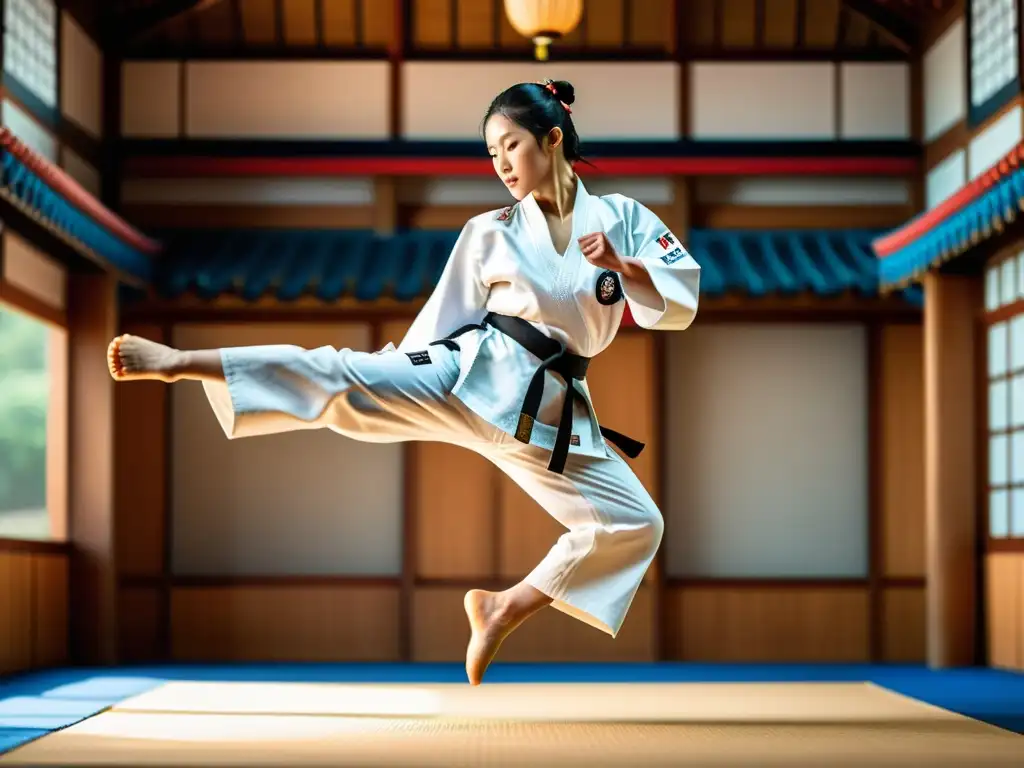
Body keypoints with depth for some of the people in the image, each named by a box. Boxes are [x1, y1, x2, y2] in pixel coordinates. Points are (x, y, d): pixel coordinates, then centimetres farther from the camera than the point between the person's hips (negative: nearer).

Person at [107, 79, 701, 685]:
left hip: (550, 410, 2)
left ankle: (507, 609, 8)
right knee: (333, 375, -21)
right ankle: (180, 362, -24)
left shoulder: (621, 218, 4)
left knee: (636, 526, -5)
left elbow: (680, 306, 0)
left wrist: (621, 265, -17)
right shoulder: (490, 232, 4)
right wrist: (390, 404, 10)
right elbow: (445, 319, 10)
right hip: (471, 373, -2)